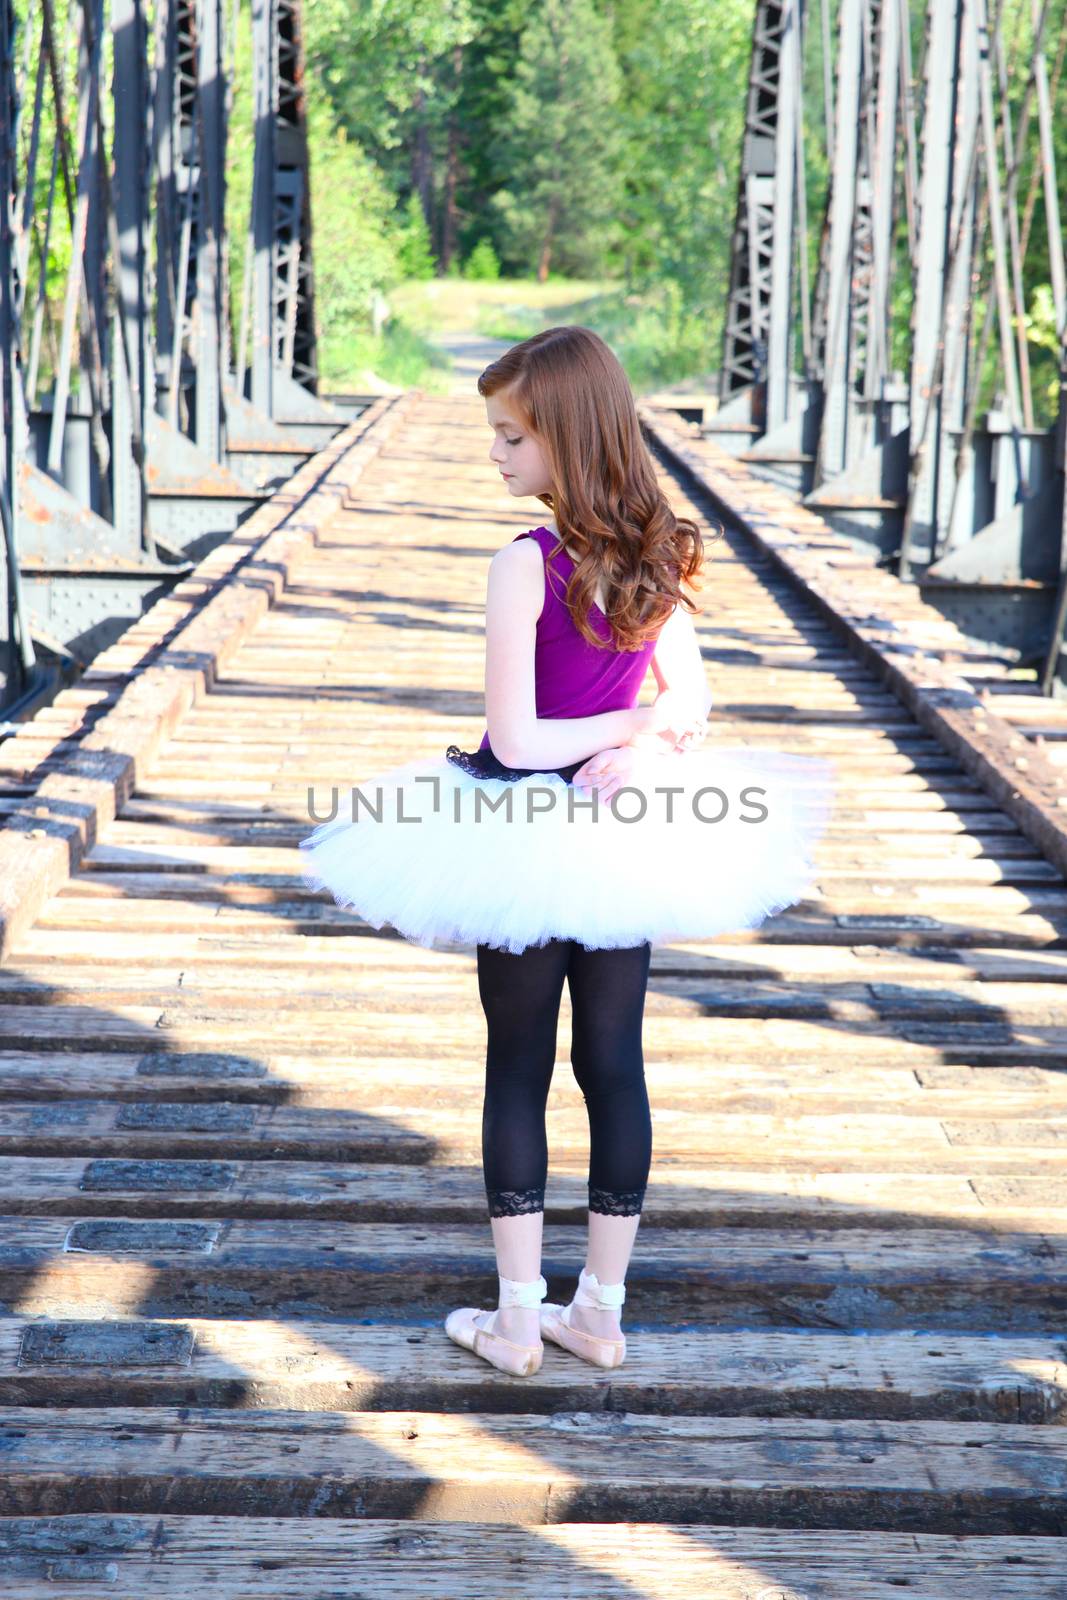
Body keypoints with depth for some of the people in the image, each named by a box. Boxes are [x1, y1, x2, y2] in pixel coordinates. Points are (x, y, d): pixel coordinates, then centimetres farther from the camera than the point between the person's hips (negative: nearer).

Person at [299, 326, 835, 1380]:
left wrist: (622, 724, -8)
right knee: (615, 1063, 11)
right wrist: (640, 741, -11)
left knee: (517, 1070, 7)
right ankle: (600, 1312, 21)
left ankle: (516, 1320, 16)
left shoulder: (525, 565, -20)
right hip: (624, 835, 6)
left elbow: (512, 741, -20)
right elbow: (690, 707, 5)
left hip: (526, 835, -6)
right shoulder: (657, 559, 0)